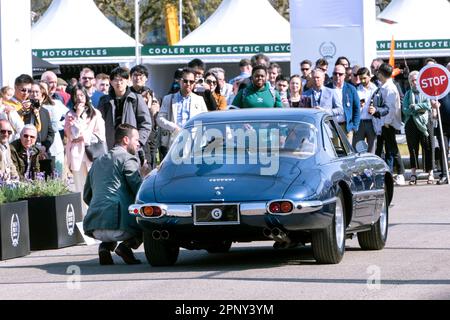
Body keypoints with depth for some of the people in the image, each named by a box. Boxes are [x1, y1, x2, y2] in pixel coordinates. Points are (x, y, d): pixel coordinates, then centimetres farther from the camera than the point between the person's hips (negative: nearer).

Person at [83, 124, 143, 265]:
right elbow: (139, 190, -7)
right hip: (118, 224, -7)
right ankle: (127, 245, -8)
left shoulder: (98, 162, 25)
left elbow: (87, 196, 30)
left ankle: (106, 246, 6)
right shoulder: (127, 159, 1)